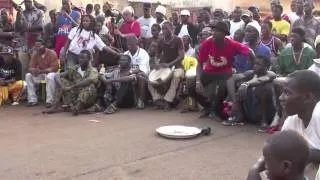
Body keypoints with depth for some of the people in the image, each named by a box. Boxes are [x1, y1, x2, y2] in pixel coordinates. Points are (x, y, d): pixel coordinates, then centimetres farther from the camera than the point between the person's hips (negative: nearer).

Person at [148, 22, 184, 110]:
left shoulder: (177, 40, -7)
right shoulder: (161, 41, 7)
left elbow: (182, 55, -14)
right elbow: (159, 54, 17)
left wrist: (169, 64, -24)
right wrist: (159, 64, -5)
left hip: (176, 66, -5)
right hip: (164, 66, 5)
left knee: (176, 76, -38)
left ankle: (167, 100, -35)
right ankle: (158, 99, -19)